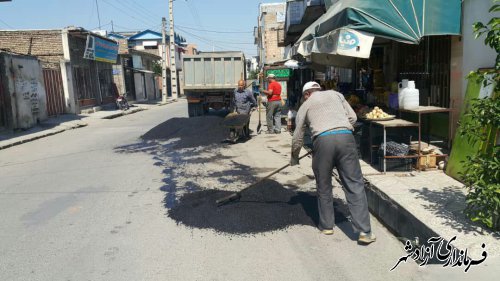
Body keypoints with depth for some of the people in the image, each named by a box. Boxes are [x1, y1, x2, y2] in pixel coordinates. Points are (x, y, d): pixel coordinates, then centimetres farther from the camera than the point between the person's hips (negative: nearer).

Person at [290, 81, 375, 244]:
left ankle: (327, 226, 26)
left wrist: (294, 158, 40)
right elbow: (352, 117, 18)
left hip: (322, 140, -1)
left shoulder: (305, 106, 23)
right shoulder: (335, 94, 27)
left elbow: (297, 137, 25)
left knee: (324, 186, 15)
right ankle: (364, 231, 2)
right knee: (355, 185, 3)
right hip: (345, 137, 1)